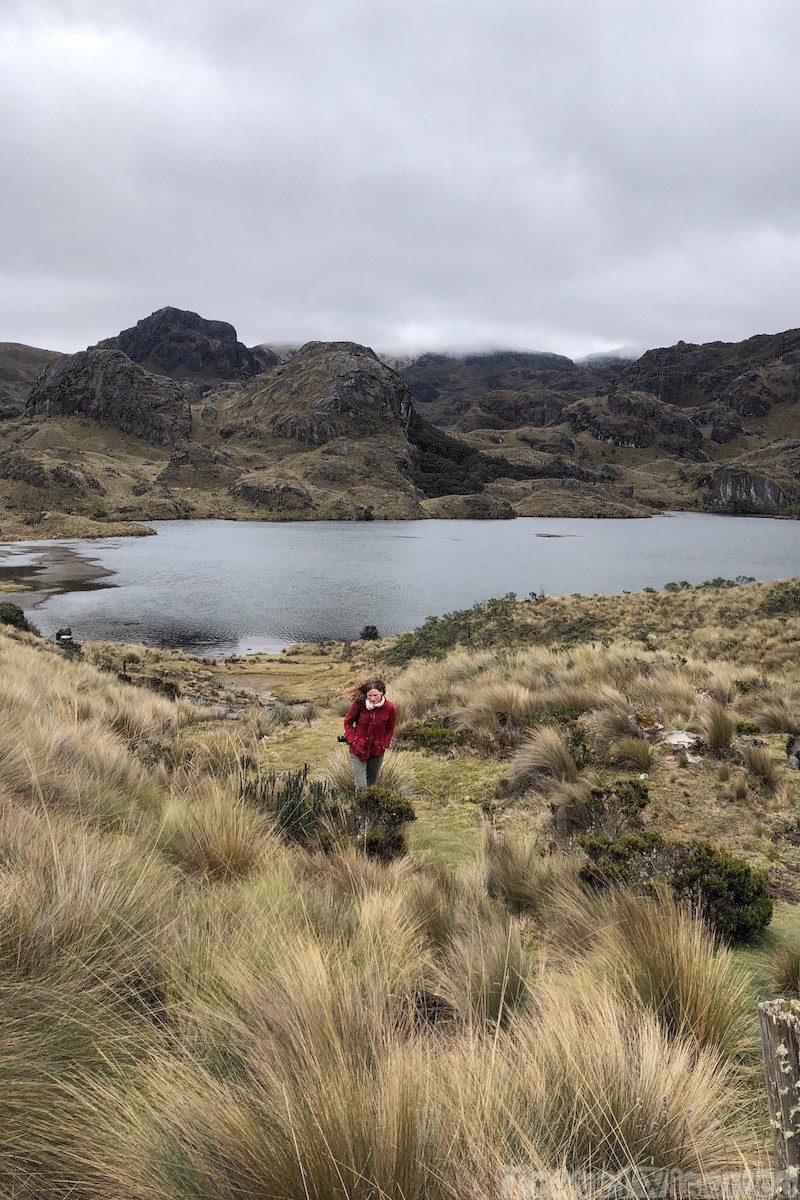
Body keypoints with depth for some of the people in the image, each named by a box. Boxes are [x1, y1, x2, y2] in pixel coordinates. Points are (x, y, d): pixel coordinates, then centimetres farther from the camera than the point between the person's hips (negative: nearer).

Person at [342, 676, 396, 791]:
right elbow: (348, 722, -1)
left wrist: (385, 744, -4)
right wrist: (352, 740, -9)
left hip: (377, 752, 2)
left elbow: (390, 728, 5)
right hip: (358, 751, -2)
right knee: (361, 787, -7)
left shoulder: (389, 707, -13)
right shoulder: (359, 704, -17)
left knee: (371, 784, 17)